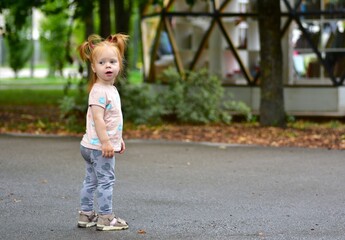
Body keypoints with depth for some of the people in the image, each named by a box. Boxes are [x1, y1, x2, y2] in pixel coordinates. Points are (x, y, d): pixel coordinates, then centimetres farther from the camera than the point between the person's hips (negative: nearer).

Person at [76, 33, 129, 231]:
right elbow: (97, 118, -25)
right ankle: (106, 218, 0)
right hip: (99, 146, -10)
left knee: (91, 180, 15)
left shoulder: (111, 89, 13)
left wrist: (118, 139, 24)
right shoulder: (99, 91, -18)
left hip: (92, 146, 10)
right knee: (106, 180, -5)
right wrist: (105, 142, -28)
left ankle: (86, 215, 24)